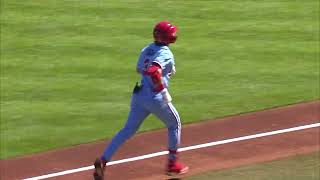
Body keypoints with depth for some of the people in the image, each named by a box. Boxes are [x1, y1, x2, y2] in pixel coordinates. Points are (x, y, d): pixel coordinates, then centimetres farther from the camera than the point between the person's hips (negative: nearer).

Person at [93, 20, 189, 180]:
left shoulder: (147, 50, 9)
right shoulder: (166, 54, -15)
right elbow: (153, 71, -31)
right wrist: (163, 91, -25)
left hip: (139, 95, 6)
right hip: (156, 98, -6)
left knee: (128, 130, 10)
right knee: (174, 125, 18)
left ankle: (103, 161, -6)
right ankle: (172, 164, 23)